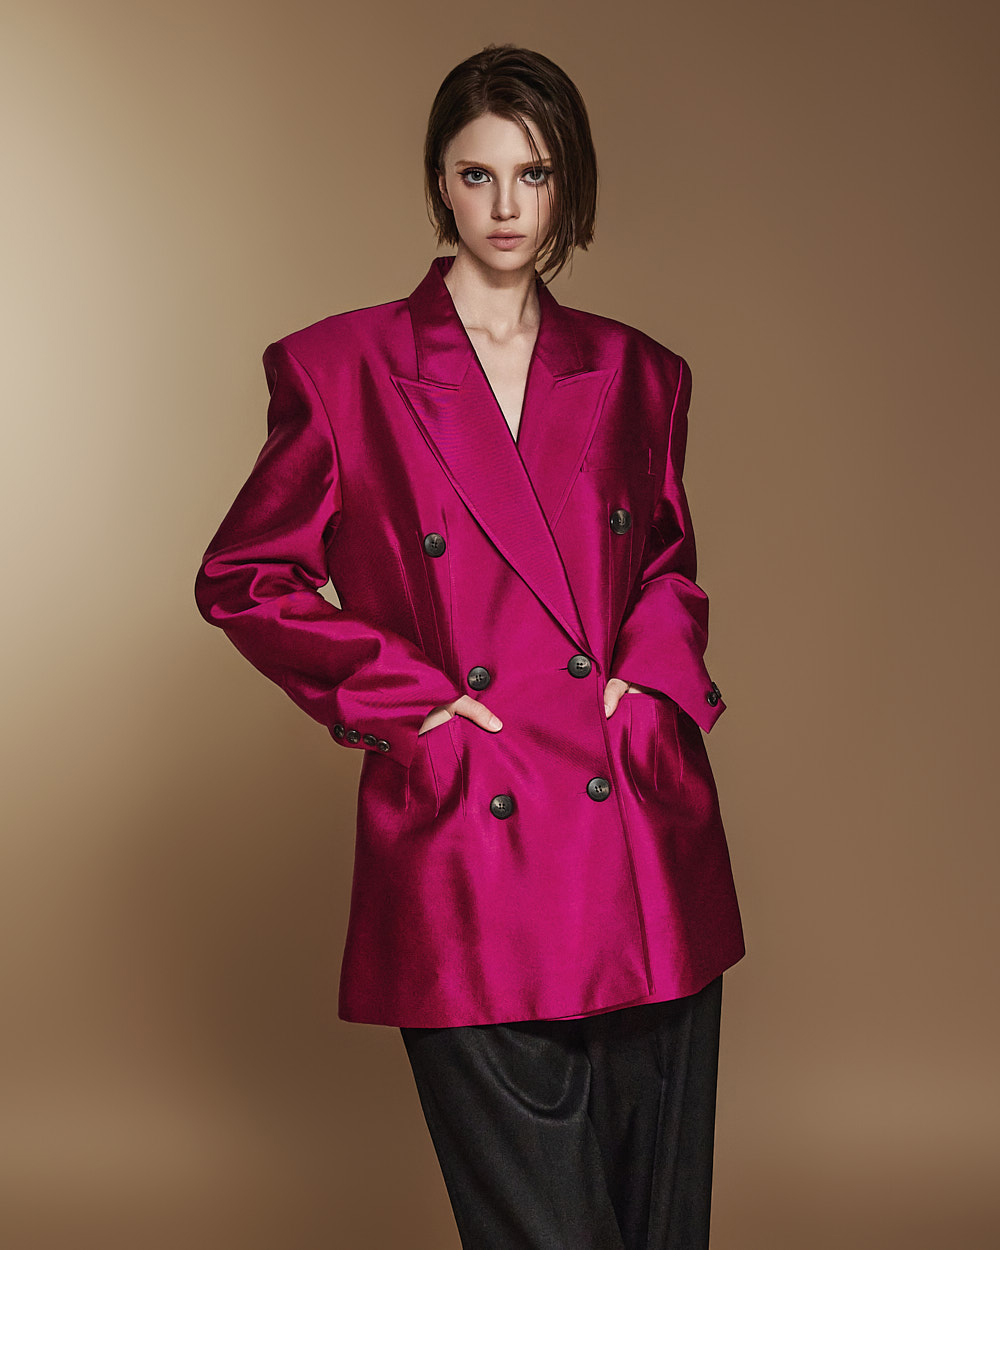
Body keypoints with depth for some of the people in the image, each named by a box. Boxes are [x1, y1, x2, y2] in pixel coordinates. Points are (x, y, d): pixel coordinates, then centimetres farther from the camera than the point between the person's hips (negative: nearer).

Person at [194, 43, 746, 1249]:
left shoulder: (637, 375, 10)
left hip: (644, 842, 4)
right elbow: (240, 580, 5)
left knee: (660, 1216, 11)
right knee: (540, 1238, 1)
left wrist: (656, 671, 3)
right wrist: (402, 697, -5)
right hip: (465, 857, -3)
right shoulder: (340, 369, 0)